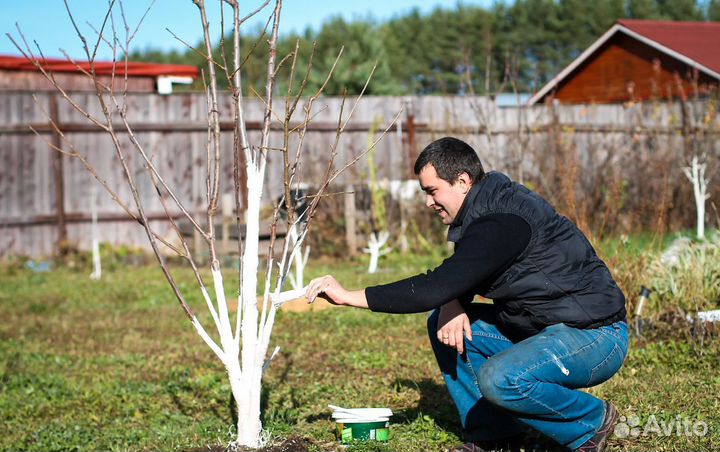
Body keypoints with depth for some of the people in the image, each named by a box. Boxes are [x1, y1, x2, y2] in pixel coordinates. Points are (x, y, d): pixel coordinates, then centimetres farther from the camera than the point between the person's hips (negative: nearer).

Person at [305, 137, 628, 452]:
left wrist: (350, 296, -23)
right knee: (442, 322, 7)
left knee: (499, 378, -33)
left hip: (596, 336, -10)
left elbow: (437, 287, -28)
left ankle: (592, 421, -6)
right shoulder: (484, 212, 6)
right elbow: (455, 279, 16)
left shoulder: (504, 222, -25)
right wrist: (451, 305, -9)